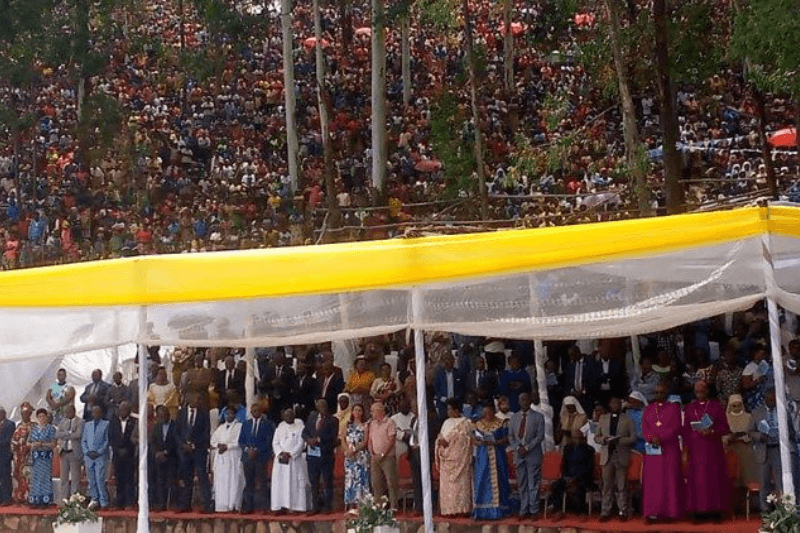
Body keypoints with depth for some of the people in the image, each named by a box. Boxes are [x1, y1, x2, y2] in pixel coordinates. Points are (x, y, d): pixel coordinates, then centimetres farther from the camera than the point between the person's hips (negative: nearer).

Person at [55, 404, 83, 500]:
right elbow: (57, 434, 2)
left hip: (74, 452, -6)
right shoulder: (63, 422, 15)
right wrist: (69, 433, -11)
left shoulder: (80, 422, -2)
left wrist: (64, 436, -7)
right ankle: (64, 498, 13)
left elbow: (78, 435, -17)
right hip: (64, 452, 6)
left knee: (75, 477, -4)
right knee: (64, 477, 8)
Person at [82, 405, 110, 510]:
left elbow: (107, 441, 1)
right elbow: (83, 441, 14)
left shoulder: (106, 424, 7)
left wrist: (98, 452, -9)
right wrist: (87, 452, -2)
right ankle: (94, 499, 10)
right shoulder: (87, 425, 18)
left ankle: (103, 501, -7)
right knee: (91, 479, 3)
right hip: (89, 457, 4)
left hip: (100, 456, -4)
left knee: (100, 478, -11)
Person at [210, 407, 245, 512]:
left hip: (233, 457, -5)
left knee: (233, 481, -10)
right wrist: (219, 445, -3)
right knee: (220, 482, -3)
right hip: (221, 459, 5)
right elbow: (213, 440, 17)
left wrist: (227, 446, -12)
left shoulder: (239, 426, 5)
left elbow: (239, 442, -5)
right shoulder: (221, 428, 22)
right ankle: (222, 506, -6)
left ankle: (232, 505, -12)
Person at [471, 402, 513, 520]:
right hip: (482, 457, 2)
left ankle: (497, 511, 1)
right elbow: (473, 440, 7)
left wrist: (494, 443, -17)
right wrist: (481, 442, -14)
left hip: (497, 457, -2)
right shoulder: (478, 425, 10)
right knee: (482, 482, -3)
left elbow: (506, 439, -1)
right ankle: (482, 511, -1)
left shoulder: (500, 424, 3)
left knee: (497, 482, -3)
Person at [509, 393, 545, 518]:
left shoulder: (538, 417, 3)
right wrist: (517, 448, -6)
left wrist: (527, 448, -13)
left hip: (533, 455, -4)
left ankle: (533, 511, 1)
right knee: (522, 484, 6)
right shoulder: (514, 417, 14)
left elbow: (540, 436, -4)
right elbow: (510, 436, 12)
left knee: (533, 484, -3)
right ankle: (524, 510, 11)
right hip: (519, 455, 4)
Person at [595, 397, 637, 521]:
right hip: (607, 456, 2)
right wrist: (603, 439, -8)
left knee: (622, 486, -1)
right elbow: (596, 437, 15)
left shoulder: (627, 420, 7)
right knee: (607, 486, 1)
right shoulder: (603, 419, 15)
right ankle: (605, 512, 4)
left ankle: (623, 511, 4)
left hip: (622, 456, -2)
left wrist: (619, 440, -16)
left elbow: (633, 438, 0)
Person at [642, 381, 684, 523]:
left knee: (670, 478, -5)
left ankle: (671, 510, -3)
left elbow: (677, 427, -4)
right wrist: (652, 438, -13)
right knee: (653, 480, -2)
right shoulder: (649, 409, 15)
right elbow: (645, 427, 7)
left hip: (670, 449, -3)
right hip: (652, 449, 3)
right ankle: (653, 511, -3)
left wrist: (661, 438, -14)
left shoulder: (674, 408, 6)